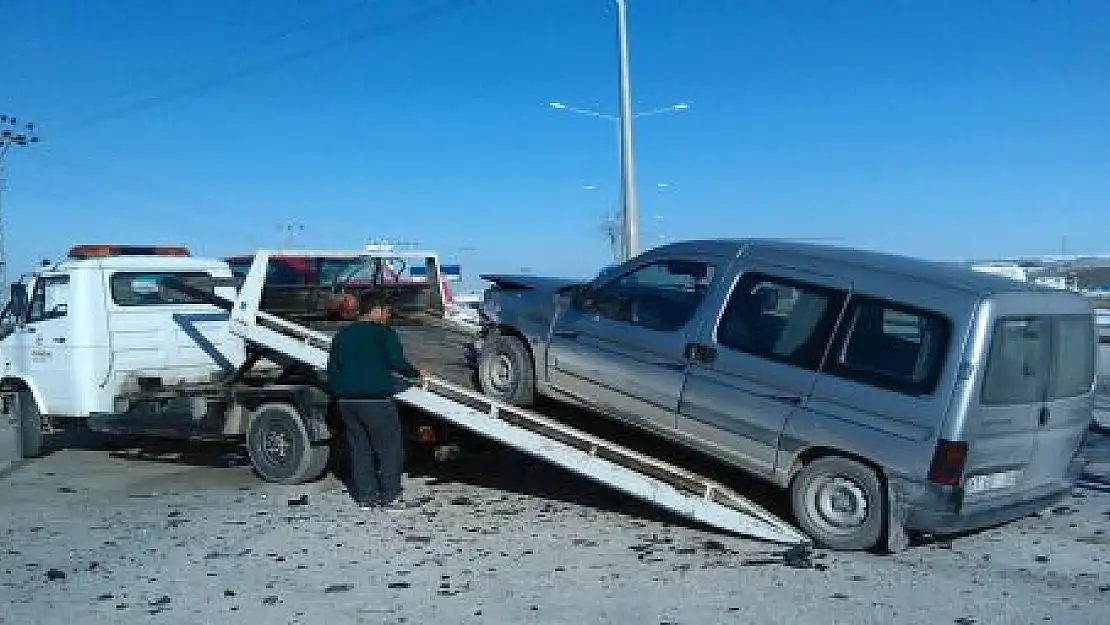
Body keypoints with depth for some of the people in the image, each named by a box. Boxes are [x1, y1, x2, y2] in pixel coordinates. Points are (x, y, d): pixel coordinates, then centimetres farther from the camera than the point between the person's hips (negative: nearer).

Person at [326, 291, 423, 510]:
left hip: (347, 400, 6)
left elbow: (332, 371, 15)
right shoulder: (383, 332, -4)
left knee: (359, 446, 13)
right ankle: (390, 496, 4)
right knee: (389, 446, 4)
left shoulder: (341, 336, 15)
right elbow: (397, 362, -14)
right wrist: (416, 373, 2)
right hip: (376, 399, -6)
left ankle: (365, 496, 14)